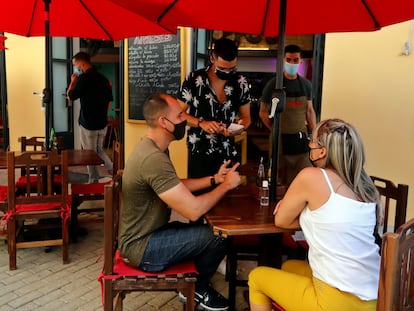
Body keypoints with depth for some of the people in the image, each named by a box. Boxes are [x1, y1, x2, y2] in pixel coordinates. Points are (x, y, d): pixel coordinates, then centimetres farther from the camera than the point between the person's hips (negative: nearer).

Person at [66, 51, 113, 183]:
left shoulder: (83, 78, -15)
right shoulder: (104, 79, 6)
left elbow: (70, 96, -7)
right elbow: (110, 101, 12)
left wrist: (72, 81, 6)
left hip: (88, 124, -6)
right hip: (102, 123, 7)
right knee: (99, 150, 21)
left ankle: (94, 181, 15)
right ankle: (113, 170, 9)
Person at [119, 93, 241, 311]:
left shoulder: (151, 147, 4)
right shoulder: (154, 158, -30)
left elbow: (177, 186, 17)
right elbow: (193, 210, -30)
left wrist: (214, 178, 7)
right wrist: (227, 185, -14)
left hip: (145, 235, 10)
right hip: (142, 247, -10)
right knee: (219, 234, -14)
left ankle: (194, 285, 26)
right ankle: (197, 288, 11)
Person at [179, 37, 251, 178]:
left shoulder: (241, 83, -1)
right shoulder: (193, 79, -9)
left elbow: (245, 116, 9)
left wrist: (241, 126, -14)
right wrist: (201, 123, -18)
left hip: (228, 153, 3)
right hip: (199, 152, -2)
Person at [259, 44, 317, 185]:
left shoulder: (306, 84, 8)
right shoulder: (273, 84, -4)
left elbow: (310, 111, 14)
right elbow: (263, 112, 0)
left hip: (302, 139, 3)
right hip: (280, 140, -3)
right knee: (280, 181, 7)